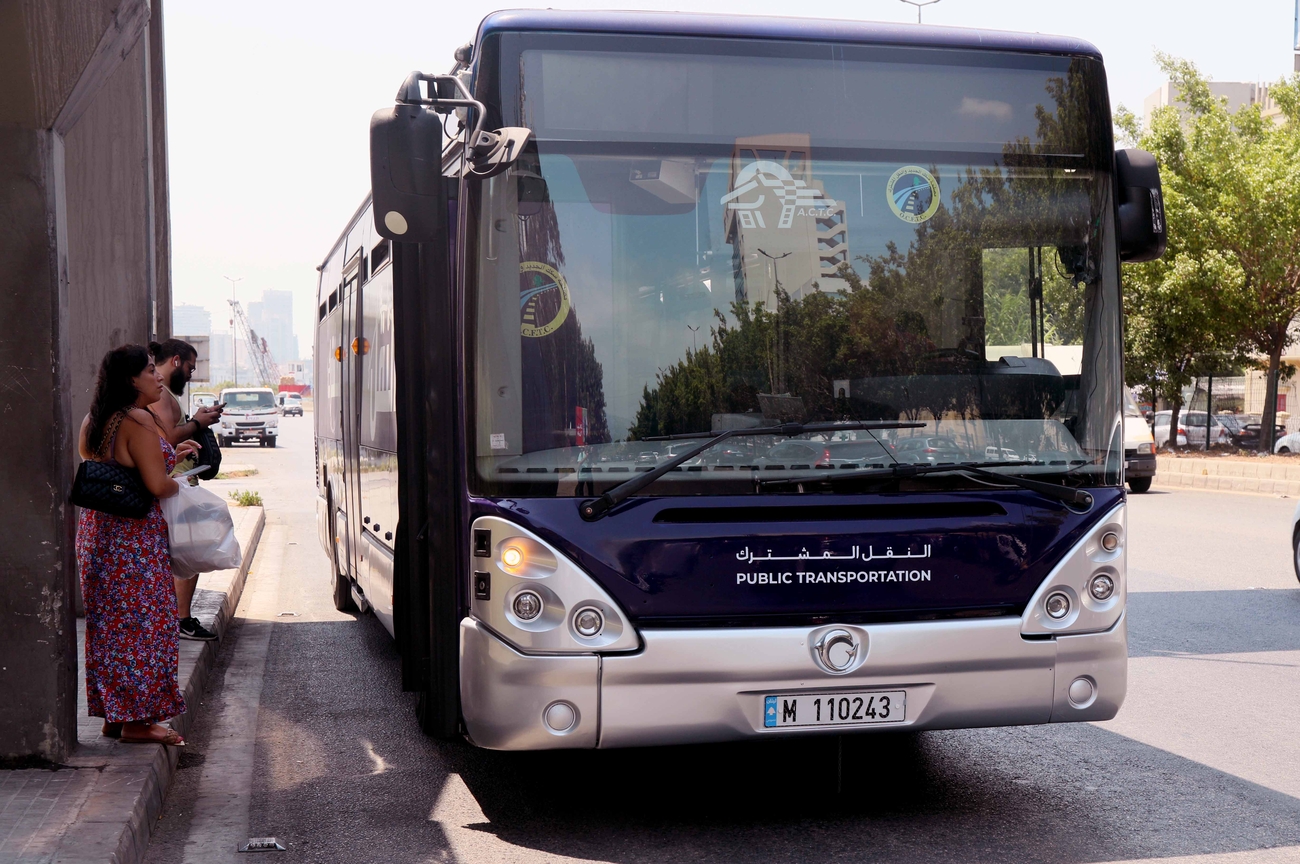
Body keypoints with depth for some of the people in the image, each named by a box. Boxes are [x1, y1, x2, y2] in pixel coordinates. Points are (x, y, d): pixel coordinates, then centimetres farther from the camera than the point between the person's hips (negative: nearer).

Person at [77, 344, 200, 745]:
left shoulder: (94, 421, 12)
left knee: (111, 623, 14)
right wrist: (178, 482, 0)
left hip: (97, 530, 9)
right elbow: (157, 485, -21)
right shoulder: (138, 420, -16)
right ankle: (137, 719, 3)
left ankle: (114, 713, 22)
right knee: (143, 622, -2)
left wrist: (168, 456, 20)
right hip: (134, 537, -9)